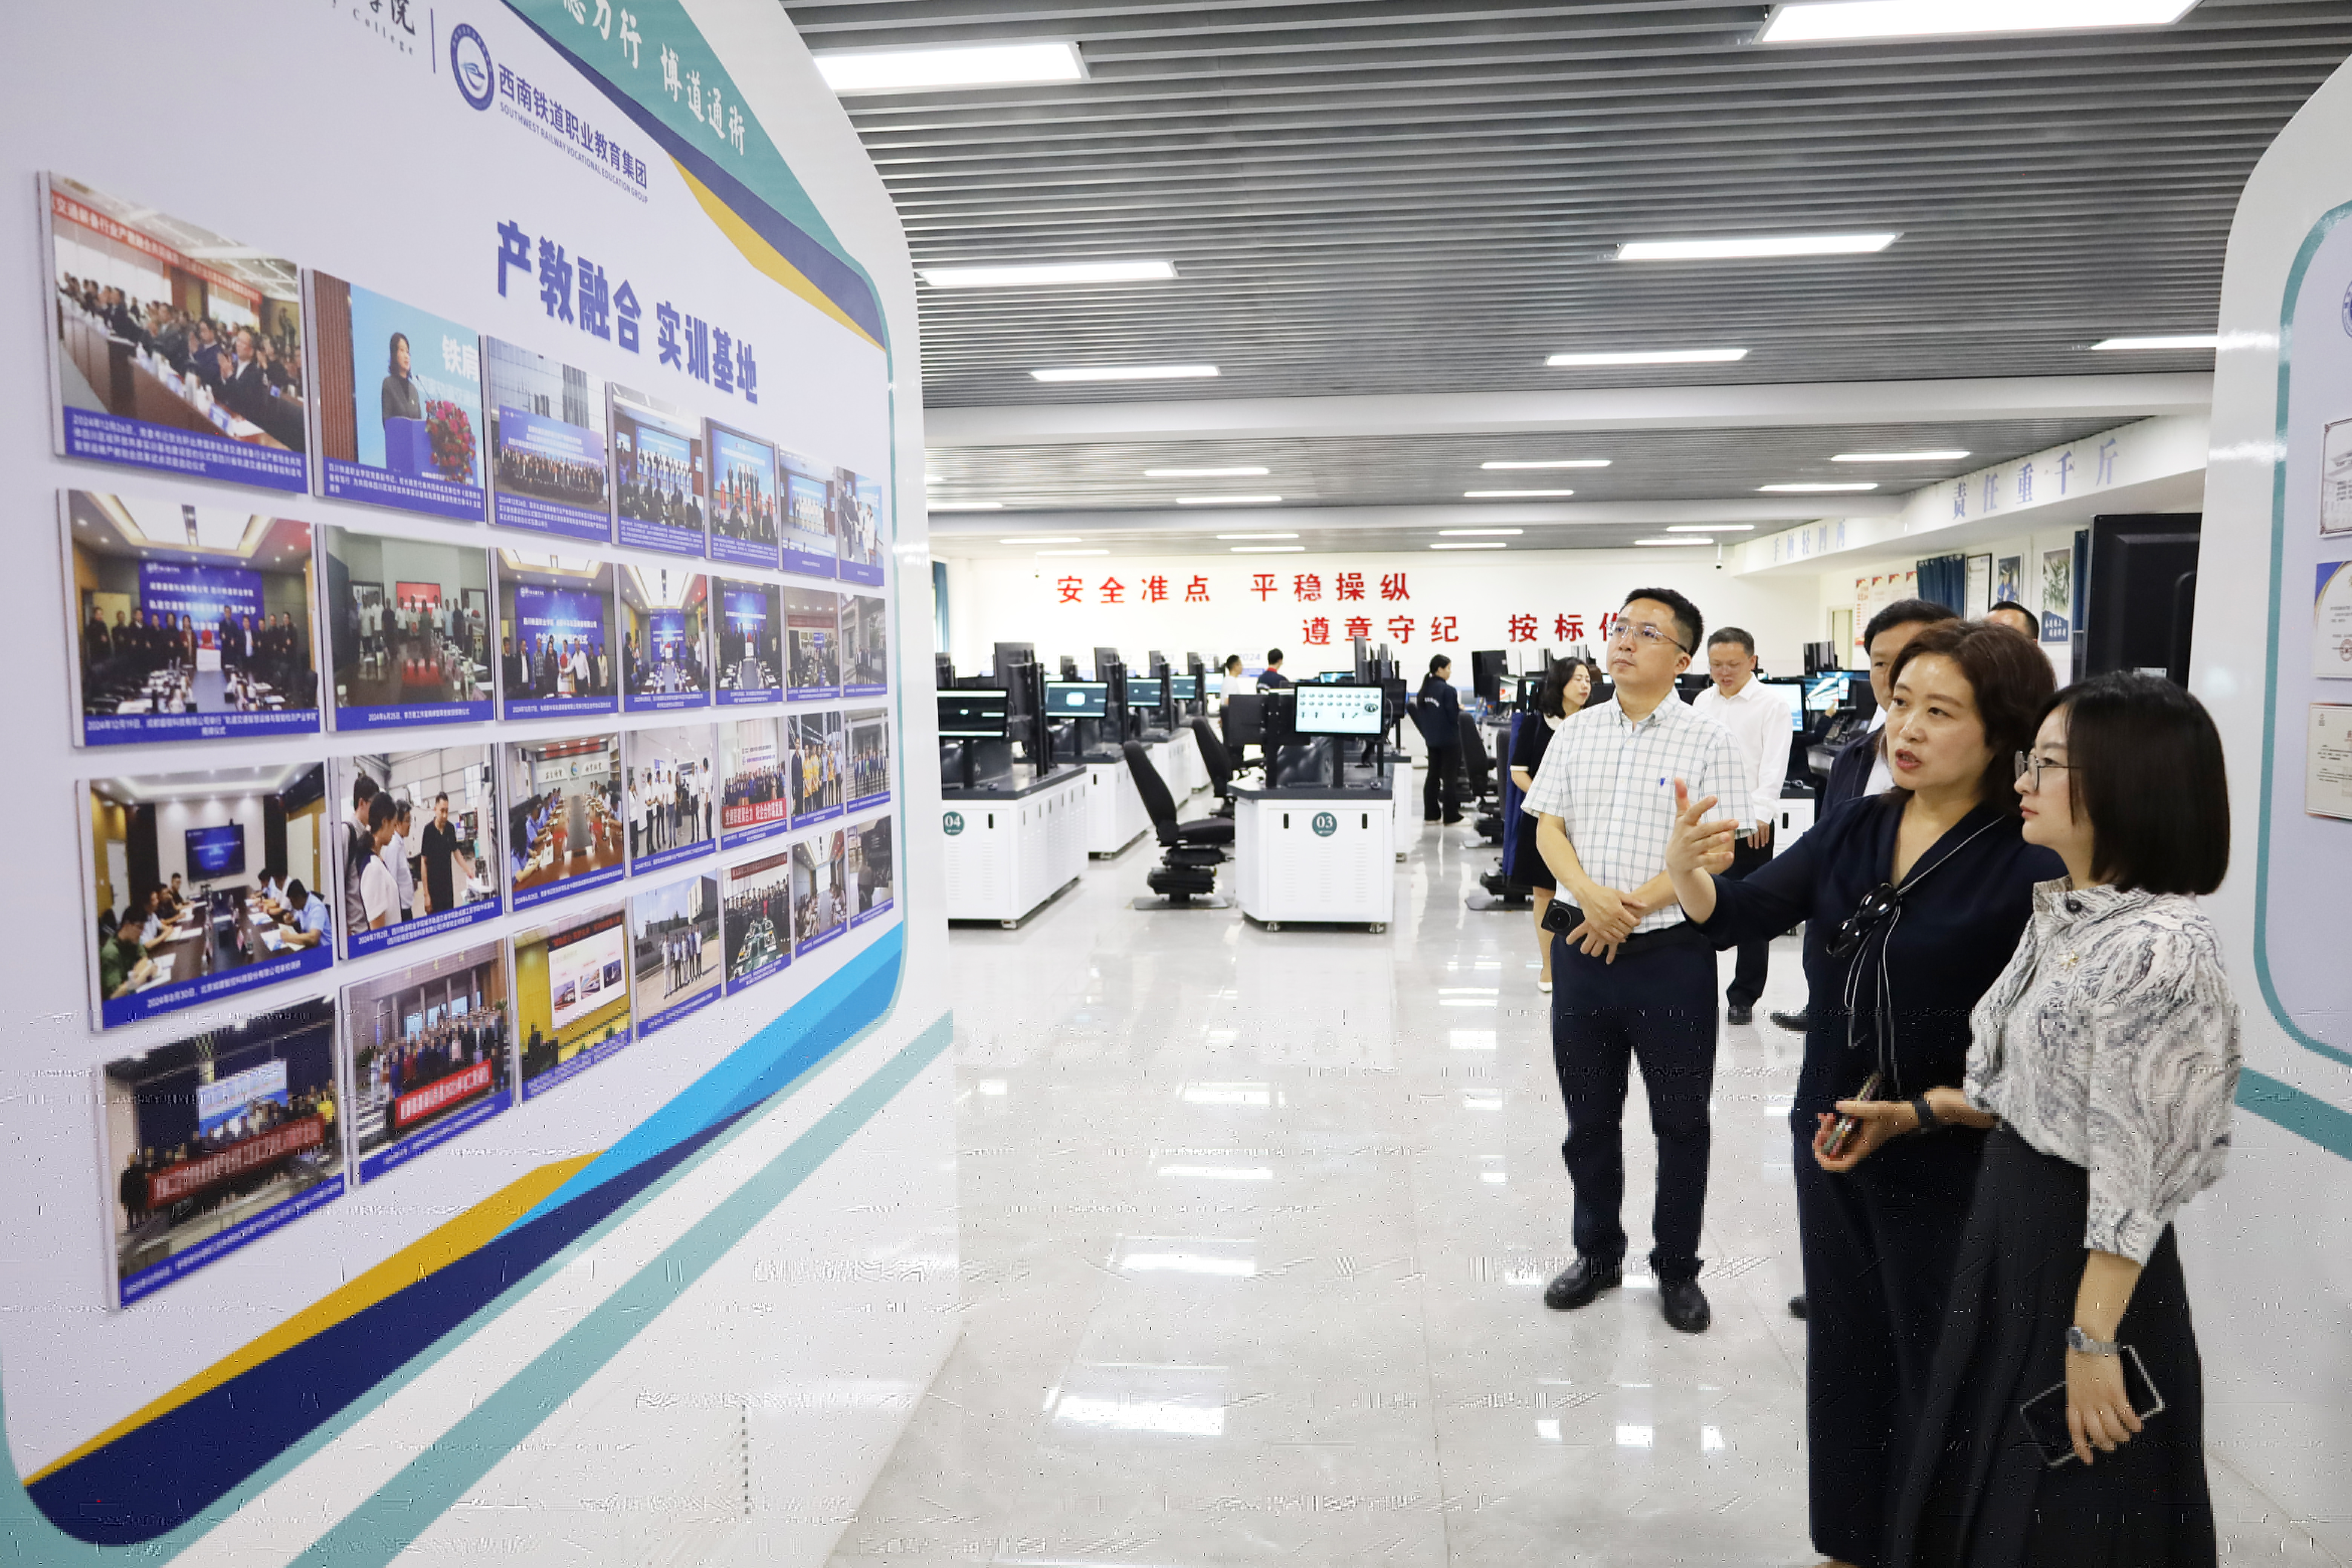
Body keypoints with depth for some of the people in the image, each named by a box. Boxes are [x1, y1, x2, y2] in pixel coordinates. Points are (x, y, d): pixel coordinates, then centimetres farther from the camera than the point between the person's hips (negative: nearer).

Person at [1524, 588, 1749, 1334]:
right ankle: (1598, 1254, 33)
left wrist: (1635, 907, -17)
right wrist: (1591, 897, -15)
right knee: (1588, 1117, 15)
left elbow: (1718, 851, -10)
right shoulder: (1576, 733, 6)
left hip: (1672, 954, -3)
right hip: (1583, 950, 3)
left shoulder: (1707, 740, -5)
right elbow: (1549, 828, 2)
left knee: (1681, 1122, 10)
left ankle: (1676, 1267, 28)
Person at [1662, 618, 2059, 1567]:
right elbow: (1737, 914, -3)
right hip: (1830, 1137, 6)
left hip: (1946, 1167, -6)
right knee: (1843, 1349, 22)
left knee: (1935, 1373, 13)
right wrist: (1685, 869, -22)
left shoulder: (2029, 865, -17)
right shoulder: (1854, 830, 1)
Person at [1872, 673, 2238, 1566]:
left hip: (2081, 1257, -8)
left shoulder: (2163, 954, -24)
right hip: (2007, 1228, 8)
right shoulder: (2060, 916, 4)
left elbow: (2140, 1175, -23)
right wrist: (1912, 1114, 10)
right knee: (1979, 1493, 22)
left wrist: (2092, 1340, -20)